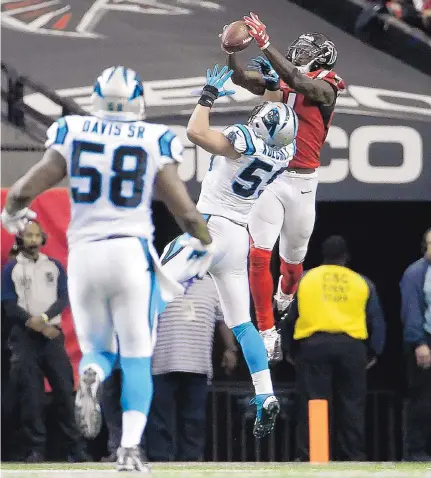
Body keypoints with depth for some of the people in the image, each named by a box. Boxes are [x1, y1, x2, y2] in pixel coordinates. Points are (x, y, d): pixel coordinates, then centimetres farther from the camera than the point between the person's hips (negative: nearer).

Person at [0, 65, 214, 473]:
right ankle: (130, 447, -8)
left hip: (84, 254, 2)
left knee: (98, 350, 17)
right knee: (136, 359, 8)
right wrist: (204, 244, 17)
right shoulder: (153, 142, -1)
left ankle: (91, 376, -20)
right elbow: (187, 213, -4)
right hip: (132, 252, -2)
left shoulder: (72, 134, 2)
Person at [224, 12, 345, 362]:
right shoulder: (278, 81, 9)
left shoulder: (325, 88, -5)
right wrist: (231, 51, -14)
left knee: (293, 257, 14)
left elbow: (296, 81, -24)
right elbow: (240, 78, 5)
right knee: (259, 254, -11)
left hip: (301, 182, -2)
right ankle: (267, 333, -9)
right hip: (269, 177, 2)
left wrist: (265, 44, -30)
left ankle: (285, 297, 49)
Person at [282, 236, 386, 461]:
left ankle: (308, 457, -8)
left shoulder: (304, 280, 11)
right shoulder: (362, 283, 13)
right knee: (351, 405, 6)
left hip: (313, 346, -1)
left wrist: (289, 350, 20)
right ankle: (353, 457, 5)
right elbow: (377, 321, 12)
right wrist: (373, 353, 18)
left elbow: (288, 316, 12)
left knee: (312, 406, -2)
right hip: (351, 346, 1)